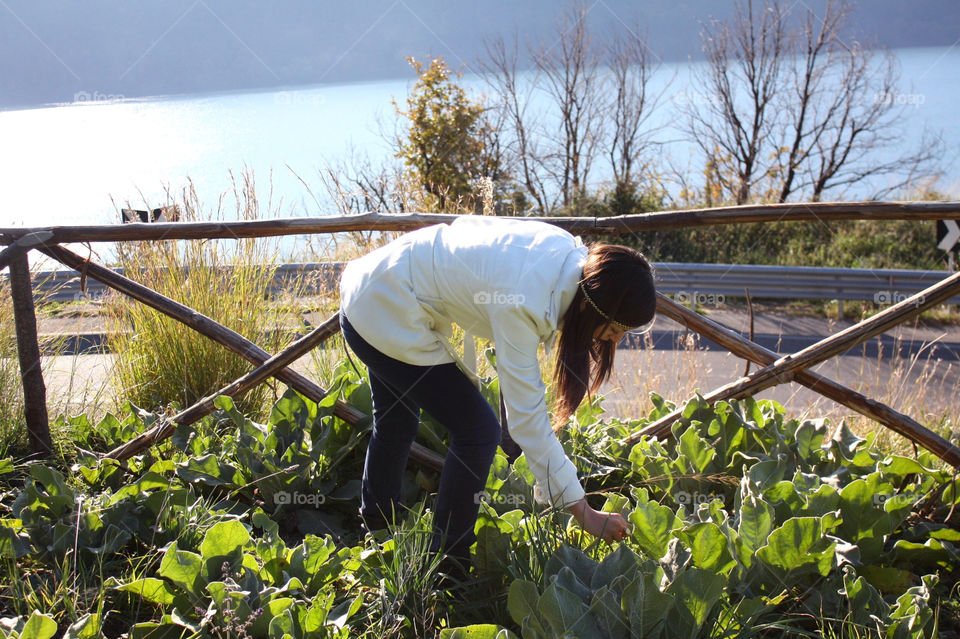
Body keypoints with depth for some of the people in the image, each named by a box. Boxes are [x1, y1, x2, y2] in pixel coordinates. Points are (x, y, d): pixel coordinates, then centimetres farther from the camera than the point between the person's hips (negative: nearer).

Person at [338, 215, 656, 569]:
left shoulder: (570, 250, -11)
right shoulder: (521, 305, -34)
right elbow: (527, 418, -29)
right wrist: (585, 514, -25)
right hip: (387, 317, -9)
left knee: (396, 421, 29)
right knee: (477, 431, -7)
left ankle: (377, 525, 53)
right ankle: (448, 554, 12)